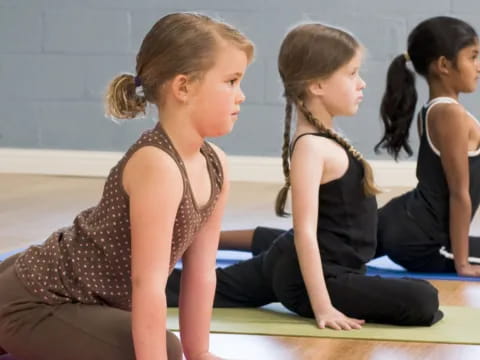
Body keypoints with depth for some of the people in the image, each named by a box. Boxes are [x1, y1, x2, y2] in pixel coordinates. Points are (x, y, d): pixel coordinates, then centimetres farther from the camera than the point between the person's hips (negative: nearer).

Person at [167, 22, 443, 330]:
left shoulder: (325, 139, 8)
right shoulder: (310, 146, -22)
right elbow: (306, 231, -27)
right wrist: (322, 306, -30)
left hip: (310, 266, 11)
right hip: (314, 276, -11)